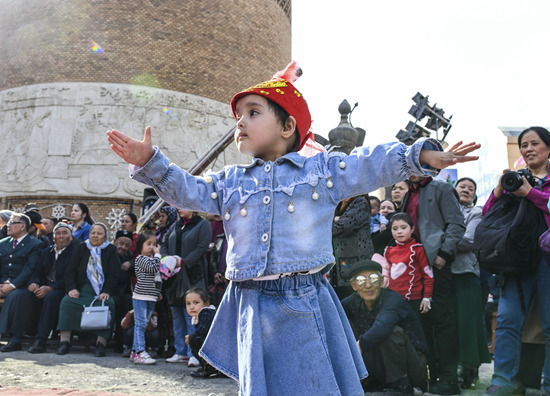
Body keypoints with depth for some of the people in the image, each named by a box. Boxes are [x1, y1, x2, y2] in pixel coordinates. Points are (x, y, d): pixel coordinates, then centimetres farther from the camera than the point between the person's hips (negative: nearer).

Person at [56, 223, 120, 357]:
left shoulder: (111, 250, 9)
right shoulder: (82, 248, 16)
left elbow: (114, 274, -1)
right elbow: (70, 270, 8)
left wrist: (106, 292, -16)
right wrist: (71, 288, -9)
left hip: (103, 291, -2)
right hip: (82, 289, 2)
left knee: (108, 304, -32)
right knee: (67, 301, -25)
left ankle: (101, 342, -30)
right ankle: (64, 340, -23)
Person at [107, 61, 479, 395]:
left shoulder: (323, 169, 6)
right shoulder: (229, 181, 14)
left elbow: (374, 164, 0)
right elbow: (186, 190, 11)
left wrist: (421, 155, -12)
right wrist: (150, 162, -3)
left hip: (306, 305, -2)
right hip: (253, 309, 3)